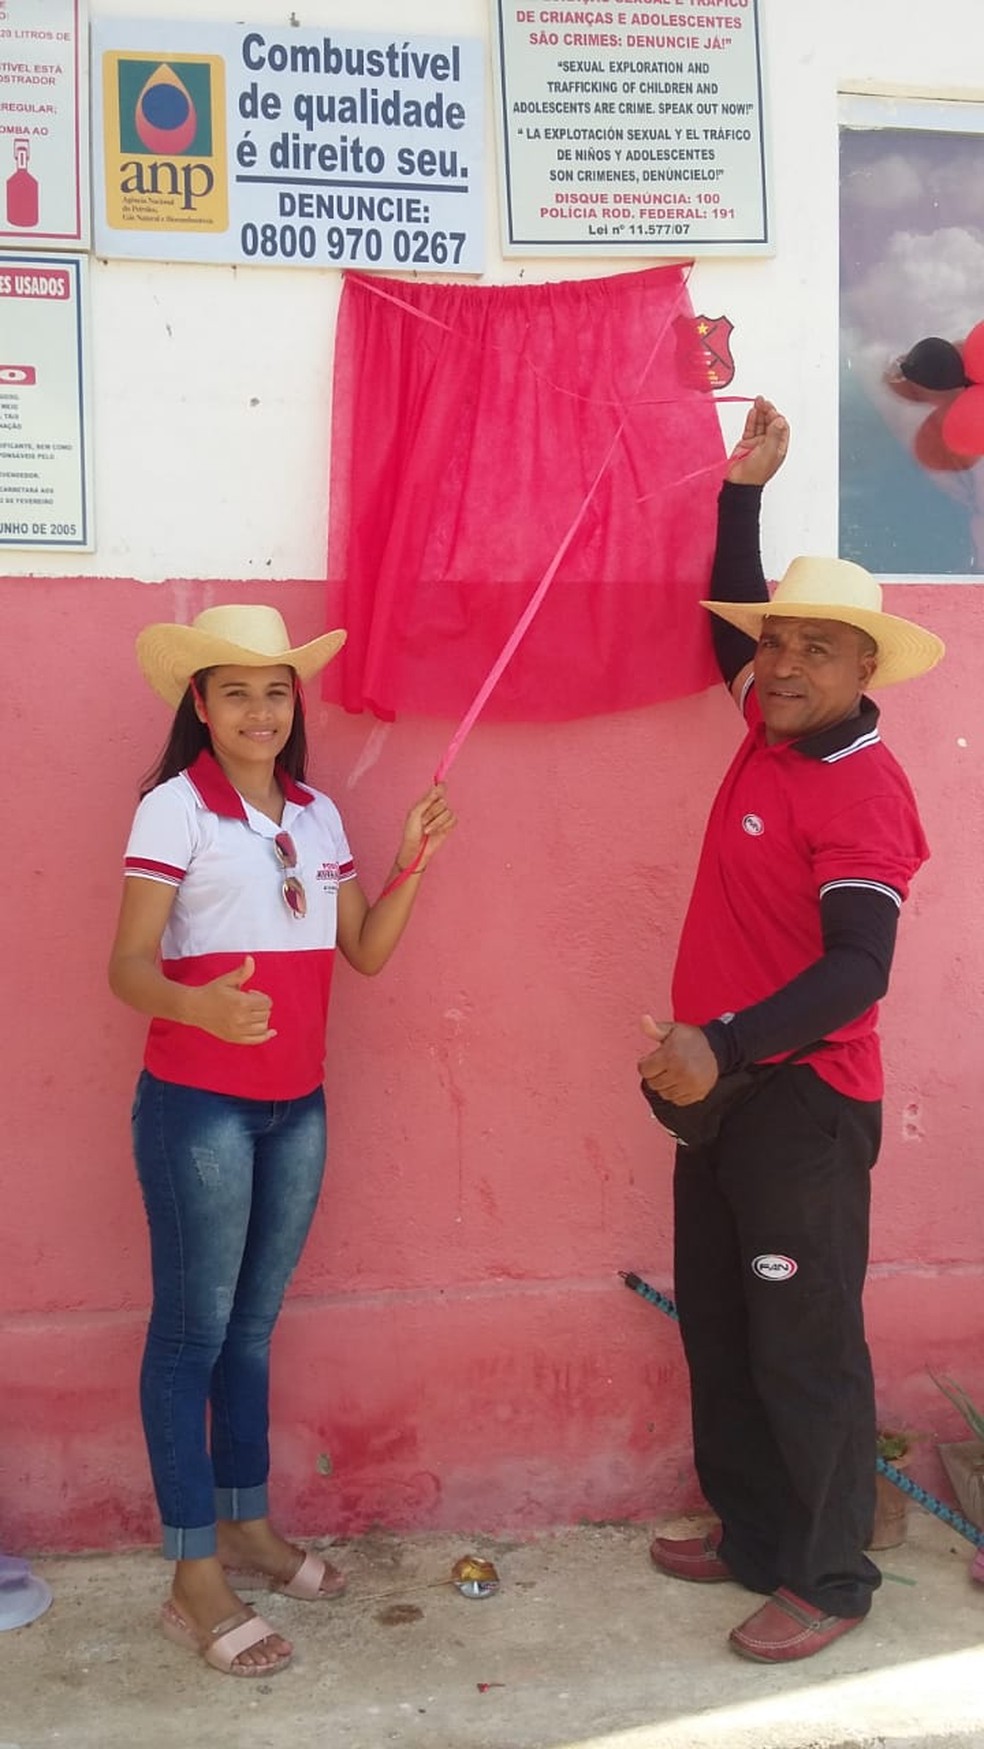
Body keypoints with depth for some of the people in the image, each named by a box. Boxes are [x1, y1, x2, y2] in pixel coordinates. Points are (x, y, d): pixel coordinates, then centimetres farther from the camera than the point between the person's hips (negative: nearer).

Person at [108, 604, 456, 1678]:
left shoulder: (317, 815, 9)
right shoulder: (174, 808, -10)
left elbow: (366, 953, 9)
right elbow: (128, 965, -16)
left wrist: (410, 865, -4)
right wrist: (198, 1006, -36)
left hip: (296, 1104, 6)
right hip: (197, 1102, -6)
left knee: (252, 1324, 16)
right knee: (192, 1330, 1)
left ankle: (247, 1524, 31)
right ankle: (194, 1583, 10)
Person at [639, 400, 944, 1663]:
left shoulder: (860, 795, -19)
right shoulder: (775, 731, 5)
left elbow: (857, 970, -28)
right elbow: (733, 621, 24)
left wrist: (724, 1048, -38)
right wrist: (743, 490, 20)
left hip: (800, 1104, -9)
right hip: (720, 1083, 9)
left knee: (804, 1349, 3)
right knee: (717, 1331, 18)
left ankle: (829, 1581, 20)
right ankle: (752, 1534, 35)